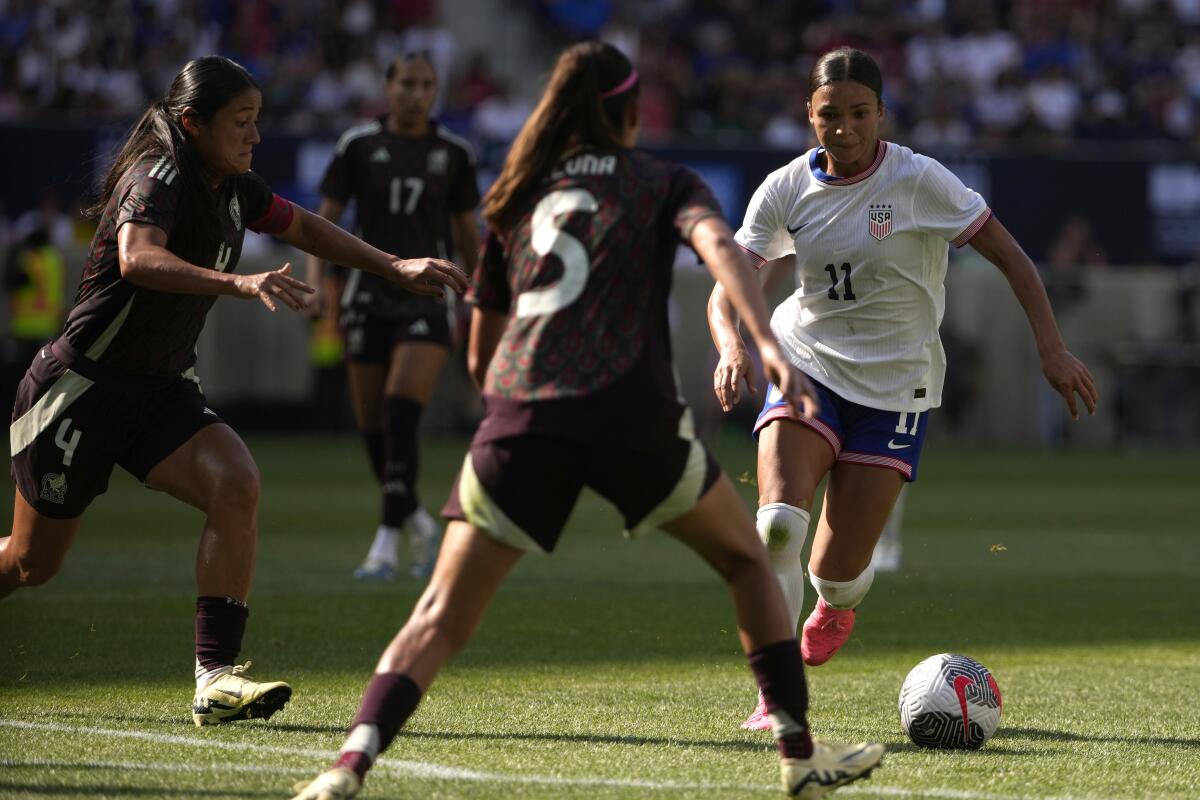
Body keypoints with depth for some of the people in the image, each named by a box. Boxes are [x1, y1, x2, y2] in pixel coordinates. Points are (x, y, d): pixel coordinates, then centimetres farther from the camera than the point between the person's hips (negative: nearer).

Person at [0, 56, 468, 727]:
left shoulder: (233, 186, 3)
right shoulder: (158, 180, -21)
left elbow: (301, 226, 23)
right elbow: (138, 259, -42)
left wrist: (396, 269, 19)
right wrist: (241, 283, -55)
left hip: (163, 392, 6)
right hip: (81, 388, -6)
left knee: (237, 485, -21)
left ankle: (216, 676, -22)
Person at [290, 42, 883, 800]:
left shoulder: (517, 195, 24)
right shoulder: (665, 183, 15)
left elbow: (481, 354, 27)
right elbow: (719, 245, -8)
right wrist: (769, 347, -20)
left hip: (518, 420, 2)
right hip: (631, 411, -2)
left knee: (442, 618, 1)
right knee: (745, 557, 21)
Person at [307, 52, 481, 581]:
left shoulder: (453, 153, 4)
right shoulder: (359, 146, 1)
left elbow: (466, 232, 14)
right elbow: (325, 218, 2)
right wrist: (314, 280, -12)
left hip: (427, 303, -1)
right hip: (370, 298, 1)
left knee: (401, 416, -18)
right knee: (372, 426, 5)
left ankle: (388, 542, -16)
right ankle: (419, 525, 28)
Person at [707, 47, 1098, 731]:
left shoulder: (918, 180, -12)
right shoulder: (786, 189, -3)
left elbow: (1009, 256, -6)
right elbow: (729, 288, -6)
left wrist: (1053, 349, -12)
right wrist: (732, 346, -28)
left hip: (894, 386, -2)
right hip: (807, 366, 2)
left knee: (839, 567, -5)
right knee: (779, 520, -24)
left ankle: (840, 601, 36)